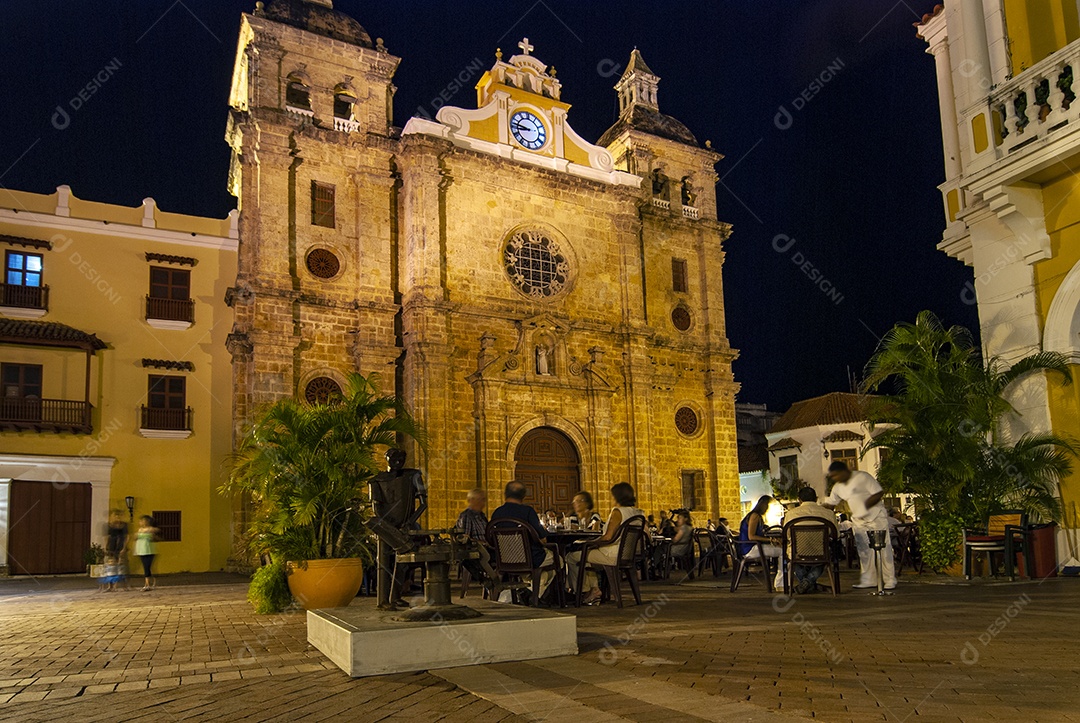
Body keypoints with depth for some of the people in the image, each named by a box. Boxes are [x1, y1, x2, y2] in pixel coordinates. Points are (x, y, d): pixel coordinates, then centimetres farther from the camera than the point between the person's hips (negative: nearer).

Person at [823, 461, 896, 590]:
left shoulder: (862, 477, -15)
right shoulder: (838, 487, 6)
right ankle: (868, 580, 12)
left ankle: (890, 581, 2)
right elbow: (830, 504, 12)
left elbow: (879, 493, -17)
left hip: (876, 517, -7)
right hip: (858, 521, 7)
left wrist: (865, 506, -21)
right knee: (864, 551, 5)